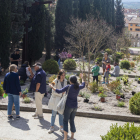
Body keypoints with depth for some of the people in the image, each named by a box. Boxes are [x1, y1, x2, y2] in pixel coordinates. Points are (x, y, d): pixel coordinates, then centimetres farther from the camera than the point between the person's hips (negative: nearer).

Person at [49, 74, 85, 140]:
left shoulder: (68, 87, -14)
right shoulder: (78, 87, 0)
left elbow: (59, 91, -15)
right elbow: (83, 85, 24)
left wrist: (52, 87, -1)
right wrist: (82, 78, 38)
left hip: (68, 106, -5)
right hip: (75, 107, 5)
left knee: (65, 121, 1)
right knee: (72, 121, 16)